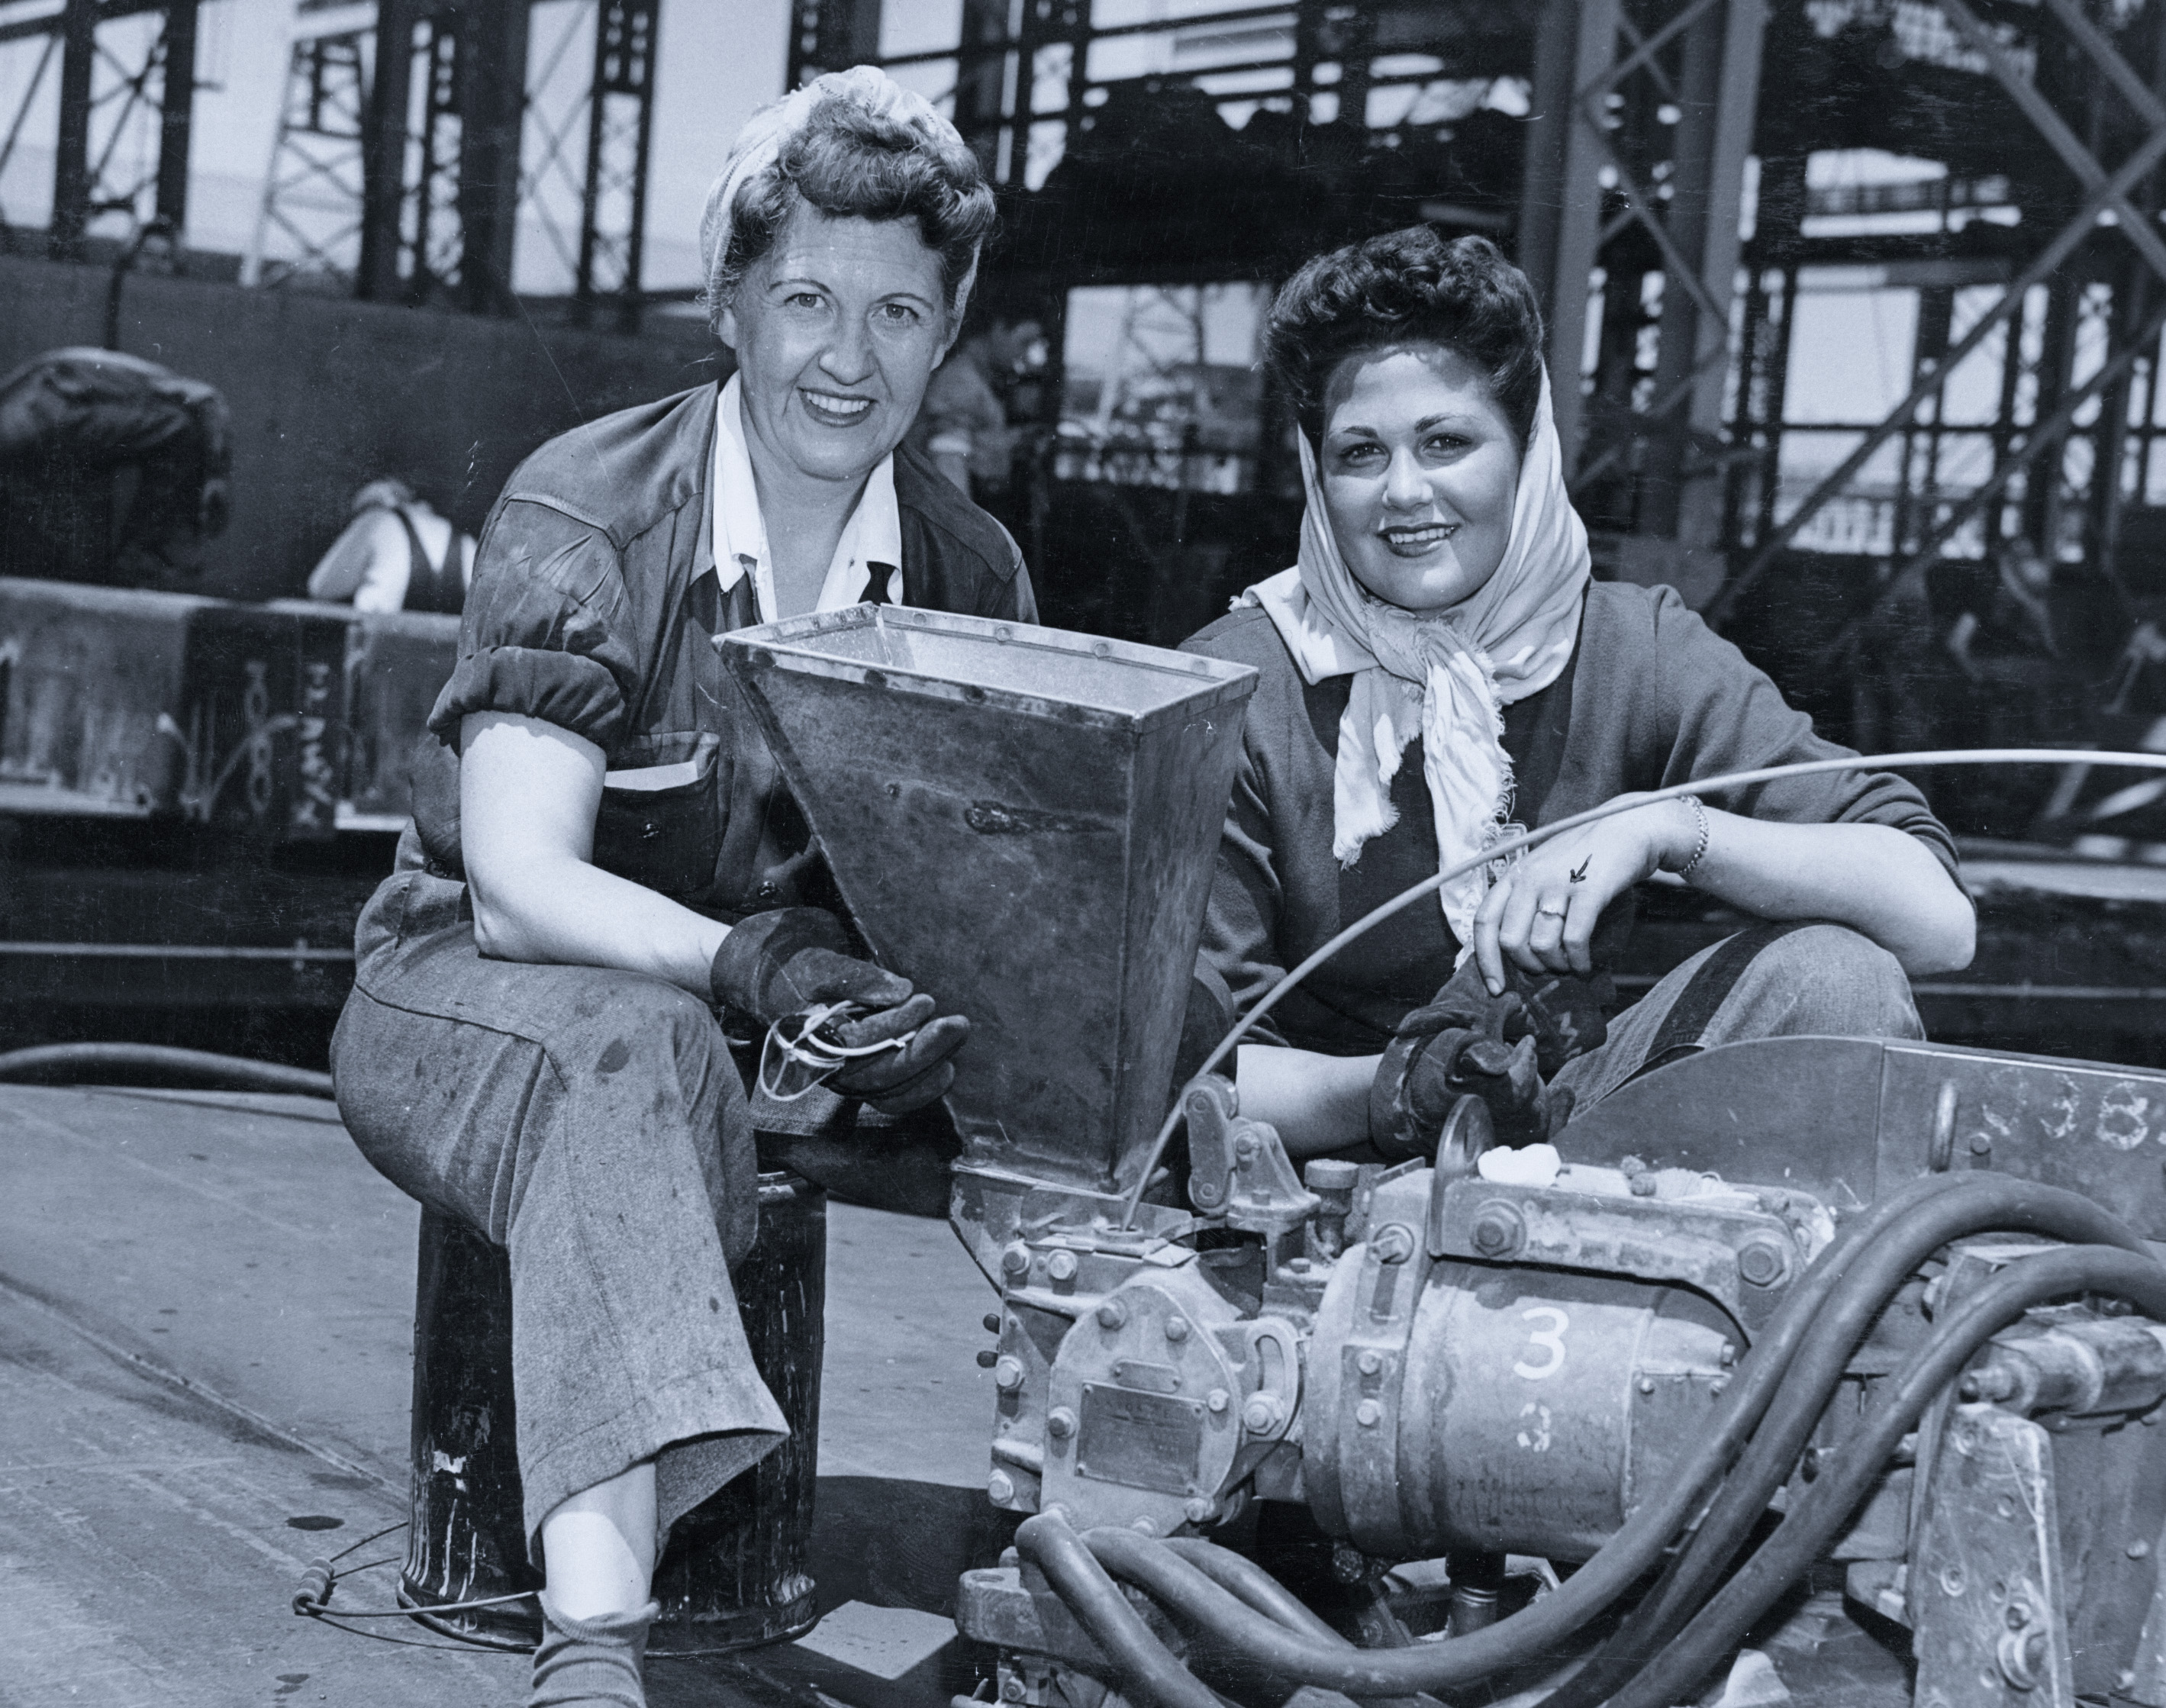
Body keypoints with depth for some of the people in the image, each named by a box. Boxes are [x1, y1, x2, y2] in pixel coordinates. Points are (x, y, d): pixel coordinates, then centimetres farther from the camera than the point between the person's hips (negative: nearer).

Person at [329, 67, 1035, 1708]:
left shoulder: (971, 570, 1)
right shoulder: (581, 518, -14)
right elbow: (520, 886, -21)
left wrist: (945, 992, -25)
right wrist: (750, 962, -38)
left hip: (794, 1020, 5)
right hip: (474, 995, -4)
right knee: (632, 1053, -40)